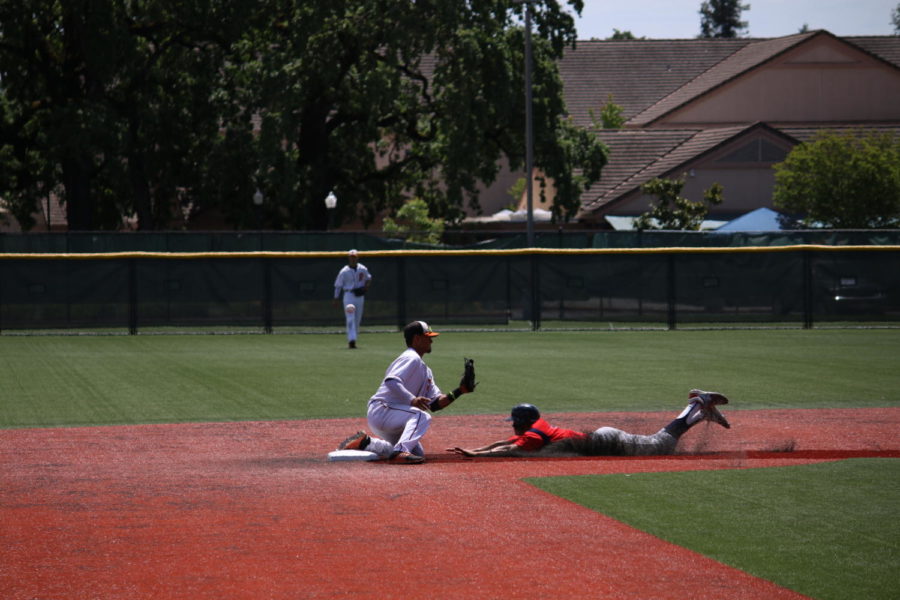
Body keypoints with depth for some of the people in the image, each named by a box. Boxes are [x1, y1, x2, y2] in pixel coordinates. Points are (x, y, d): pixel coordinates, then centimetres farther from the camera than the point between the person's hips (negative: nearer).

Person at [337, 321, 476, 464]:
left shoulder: (425, 370, 21)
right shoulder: (411, 358, -9)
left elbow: (435, 404, 12)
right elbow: (391, 381, -26)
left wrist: (459, 391, 1)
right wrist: (412, 400, -36)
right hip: (381, 410, -10)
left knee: (418, 453, 9)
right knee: (422, 416, -28)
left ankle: (365, 442, 15)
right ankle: (400, 451, -38)